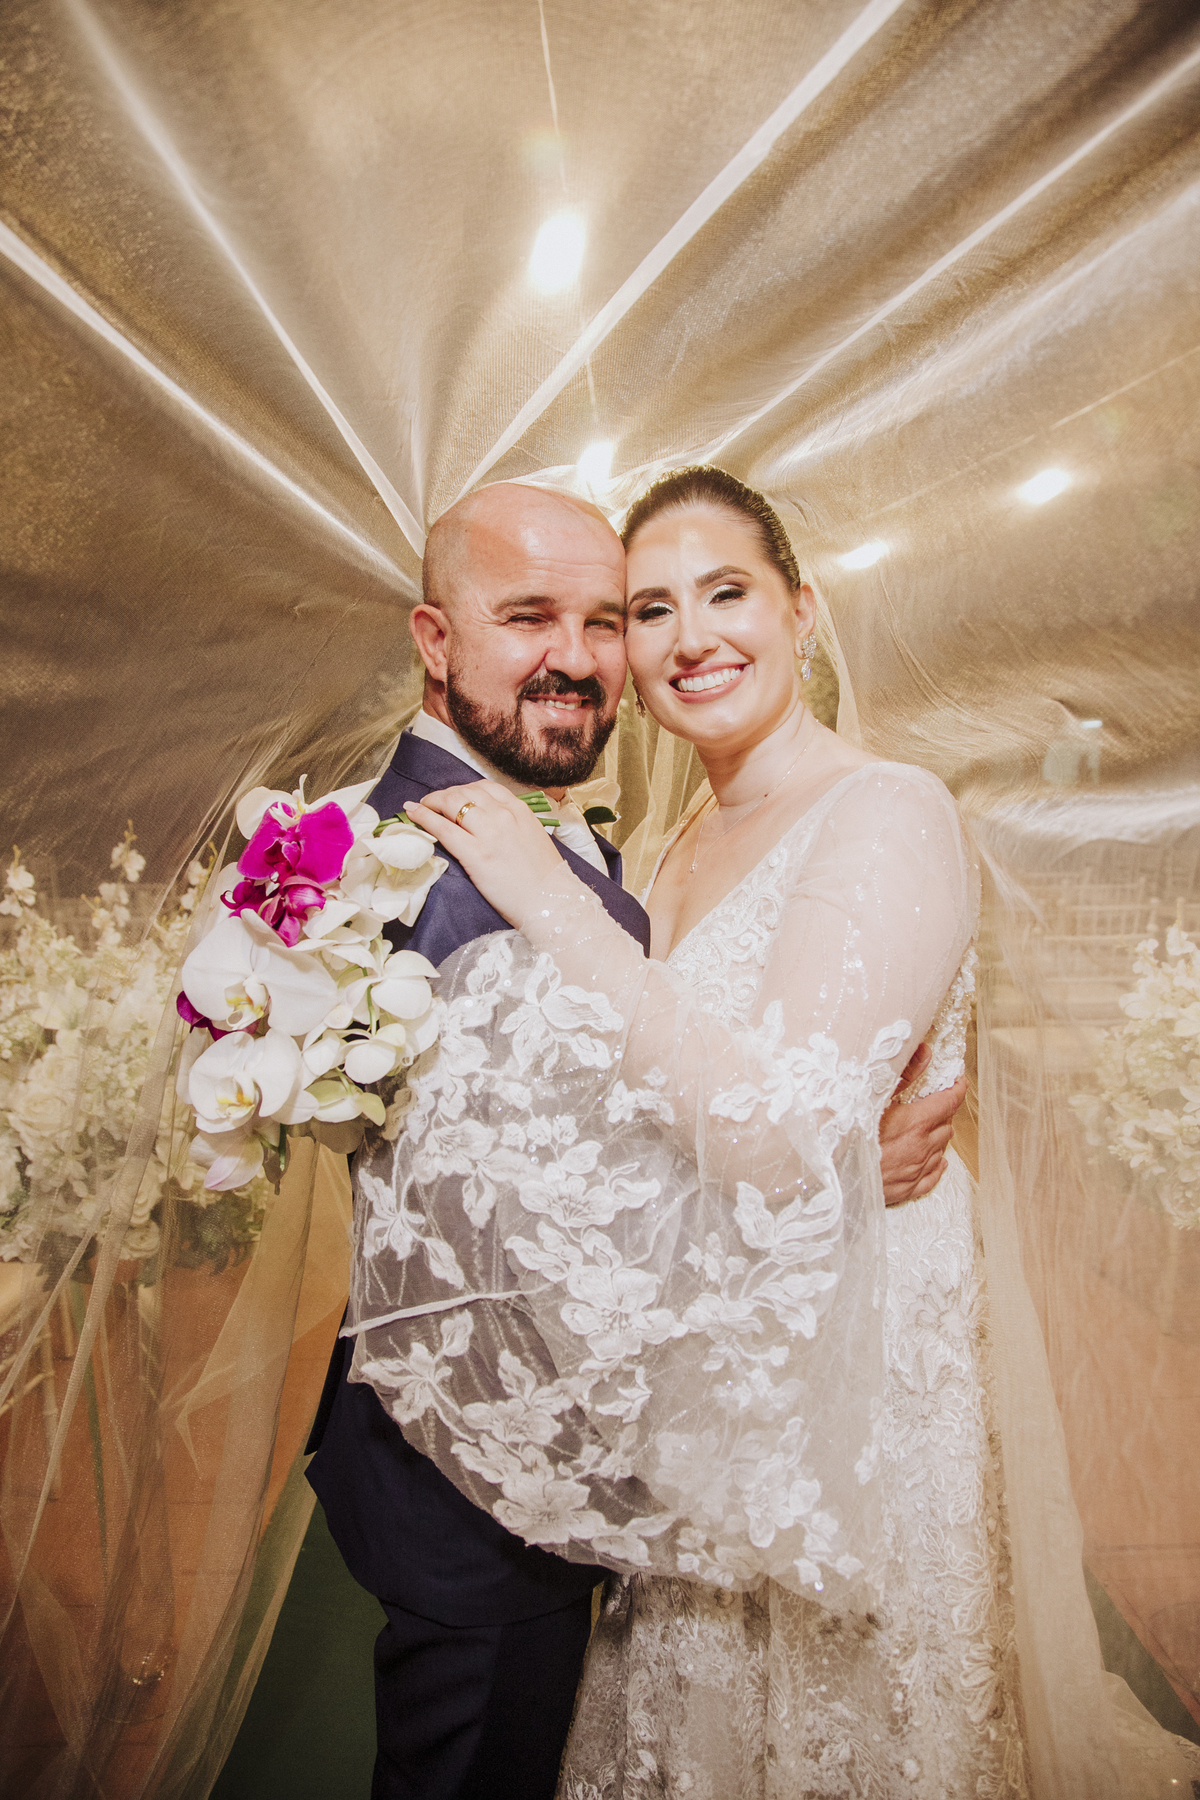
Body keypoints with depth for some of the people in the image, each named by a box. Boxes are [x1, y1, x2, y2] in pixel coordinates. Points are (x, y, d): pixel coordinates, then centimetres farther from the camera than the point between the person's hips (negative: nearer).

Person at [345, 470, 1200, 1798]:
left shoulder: (890, 815, -20)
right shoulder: (690, 838, 4)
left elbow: (780, 1132, -30)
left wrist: (556, 905, -27)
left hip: (841, 1381, -7)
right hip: (702, 1381, 7)